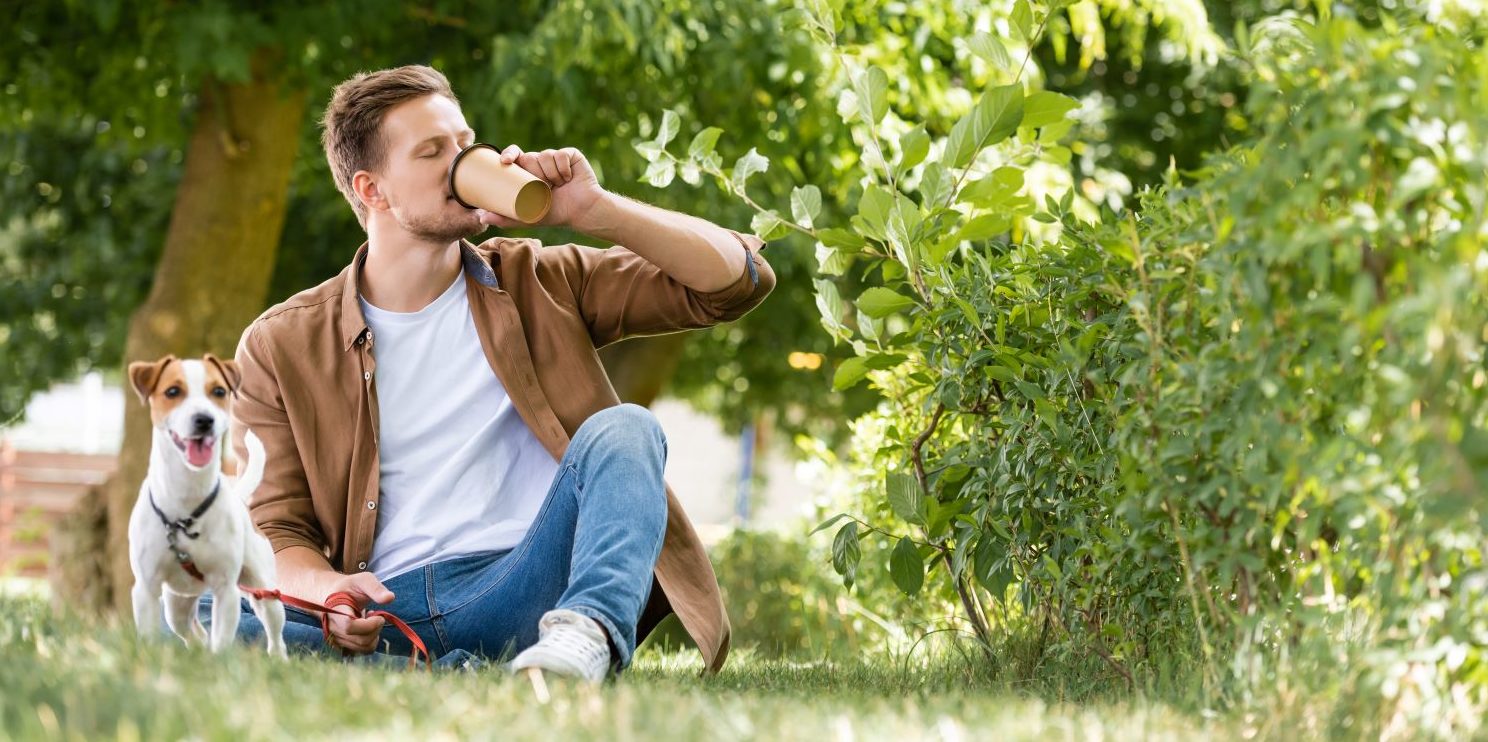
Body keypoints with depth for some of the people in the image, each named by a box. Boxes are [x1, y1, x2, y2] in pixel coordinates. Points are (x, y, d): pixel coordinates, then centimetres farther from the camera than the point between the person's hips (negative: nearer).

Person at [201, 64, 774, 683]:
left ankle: (589, 633, -51)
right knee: (194, 614, -28)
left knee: (623, 429, -24)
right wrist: (325, 589, -15)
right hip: (386, 617, 0)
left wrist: (594, 211, 1)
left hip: (527, 596, 1)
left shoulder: (538, 284, 17)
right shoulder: (282, 346, 14)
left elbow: (738, 280, 13)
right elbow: (274, 532, 9)